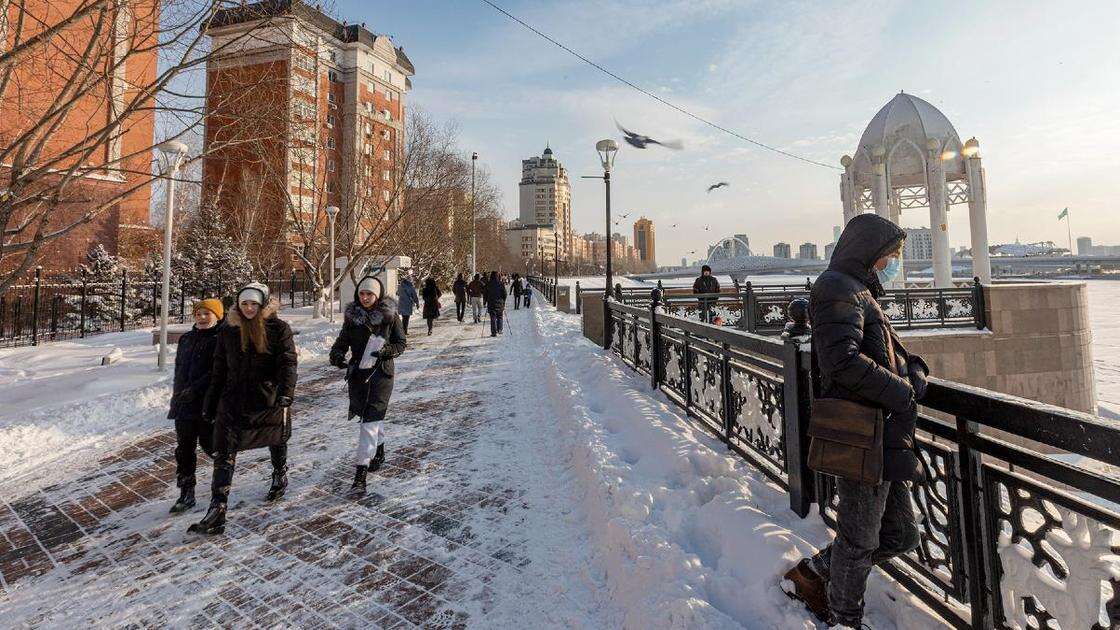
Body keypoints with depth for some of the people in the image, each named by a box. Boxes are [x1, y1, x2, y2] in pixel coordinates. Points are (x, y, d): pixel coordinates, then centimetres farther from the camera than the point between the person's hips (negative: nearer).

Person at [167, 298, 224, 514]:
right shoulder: (186, 339, 13)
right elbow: (179, 369, 23)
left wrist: (195, 389, -22)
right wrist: (177, 395, 18)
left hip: (208, 403, -7)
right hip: (184, 403, 7)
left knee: (209, 443, 3)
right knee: (184, 449, 8)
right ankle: (186, 494, 18)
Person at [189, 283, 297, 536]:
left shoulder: (278, 328, -7)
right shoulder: (228, 331, 4)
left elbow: (287, 362, -14)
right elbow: (219, 370, 10)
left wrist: (285, 394, -27)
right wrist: (211, 403, 12)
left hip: (269, 399, -2)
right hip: (233, 401, 3)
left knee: (277, 443, 17)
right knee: (223, 454, -4)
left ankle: (280, 477, 45)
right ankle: (217, 511, -1)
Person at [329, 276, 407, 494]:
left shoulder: (390, 316, -6)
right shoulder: (352, 316, 3)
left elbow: (400, 344, -1)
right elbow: (342, 341, 6)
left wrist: (387, 350, -21)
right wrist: (336, 354, -15)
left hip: (381, 373, -4)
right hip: (357, 372, 4)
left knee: (370, 420, -10)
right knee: (366, 416, 18)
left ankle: (361, 472, -7)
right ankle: (379, 450, 44)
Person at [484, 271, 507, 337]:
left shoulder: (488, 284, -2)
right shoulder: (501, 284, -5)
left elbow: (485, 294, 1)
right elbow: (505, 294, -2)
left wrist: (485, 302, 11)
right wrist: (503, 301, 13)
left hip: (491, 303, 0)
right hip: (500, 304, 0)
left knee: (493, 318, 3)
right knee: (499, 317, 17)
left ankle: (494, 332, 1)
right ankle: (499, 330, 11)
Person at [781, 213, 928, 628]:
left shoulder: (862, 293, 22)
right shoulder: (839, 287, -12)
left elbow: (891, 354, 22)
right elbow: (843, 360, -25)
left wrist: (915, 370, 1)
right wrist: (903, 394, -14)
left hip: (887, 439, 10)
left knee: (900, 535, 19)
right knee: (860, 540, 7)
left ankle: (812, 574, 32)